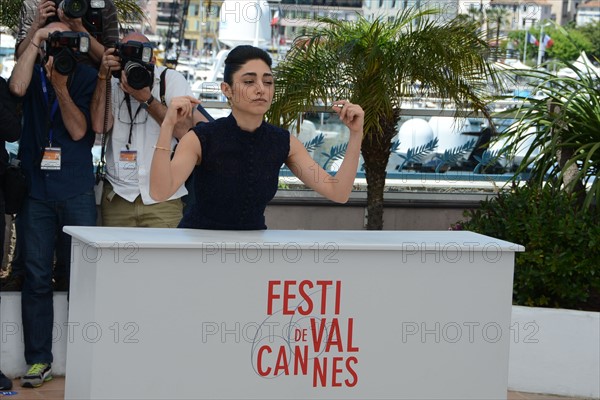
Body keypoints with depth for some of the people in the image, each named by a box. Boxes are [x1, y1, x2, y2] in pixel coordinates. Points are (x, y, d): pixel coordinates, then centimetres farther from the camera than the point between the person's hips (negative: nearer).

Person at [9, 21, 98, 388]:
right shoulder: (34, 72, 6)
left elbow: (79, 130, -5)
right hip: (36, 189, 1)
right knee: (37, 277, 2)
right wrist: (36, 42, -13)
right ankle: (39, 360, 8)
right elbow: (17, 87, -17)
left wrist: (61, 85, -14)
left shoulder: (86, 76, 2)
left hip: (77, 191, -1)